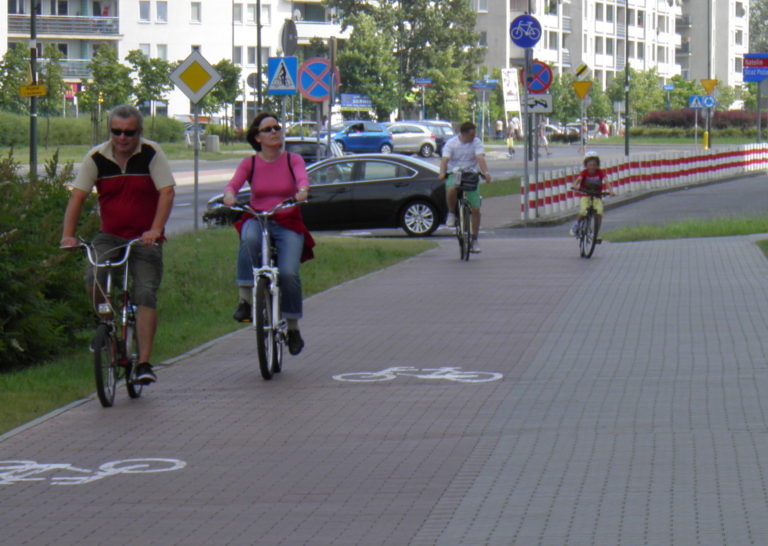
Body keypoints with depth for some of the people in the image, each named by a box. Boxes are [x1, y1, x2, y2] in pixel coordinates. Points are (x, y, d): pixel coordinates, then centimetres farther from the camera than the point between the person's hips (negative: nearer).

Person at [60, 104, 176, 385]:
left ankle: (144, 363, -14)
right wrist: (68, 234, -18)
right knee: (93, 280, -23)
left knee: (145, 294, -16)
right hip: (109, 236, 2)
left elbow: (167, 192, -14)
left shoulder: (151, 154, -7)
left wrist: (155, 230, -28)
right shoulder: (96, 157, -2)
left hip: (145, 239, -2)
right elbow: (77, 196, -5)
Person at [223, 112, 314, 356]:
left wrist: (302, 191, -40)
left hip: (288, 225, 0)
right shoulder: (250, 163, 5)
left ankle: (293, 326, 2)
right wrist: (229, 195, -35)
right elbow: (233, 183, -11)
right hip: (257, 220, 0)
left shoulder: (293, 160, 4)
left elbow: (302, 178, -15)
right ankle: (245, 299, -31)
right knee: (249, 239, -38)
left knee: (288, 273, -20)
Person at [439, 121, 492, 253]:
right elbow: (445, 159, -17)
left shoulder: (476, 142, -2)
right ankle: (451, 213, -8)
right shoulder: (451, 143, -5)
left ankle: (474, 239, 10)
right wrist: (442, 173, -36)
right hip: (453, 174, -2)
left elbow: (480, 157, -16)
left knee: (476, 209, -4)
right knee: (451, 189, -38)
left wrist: (485, 172, -34)